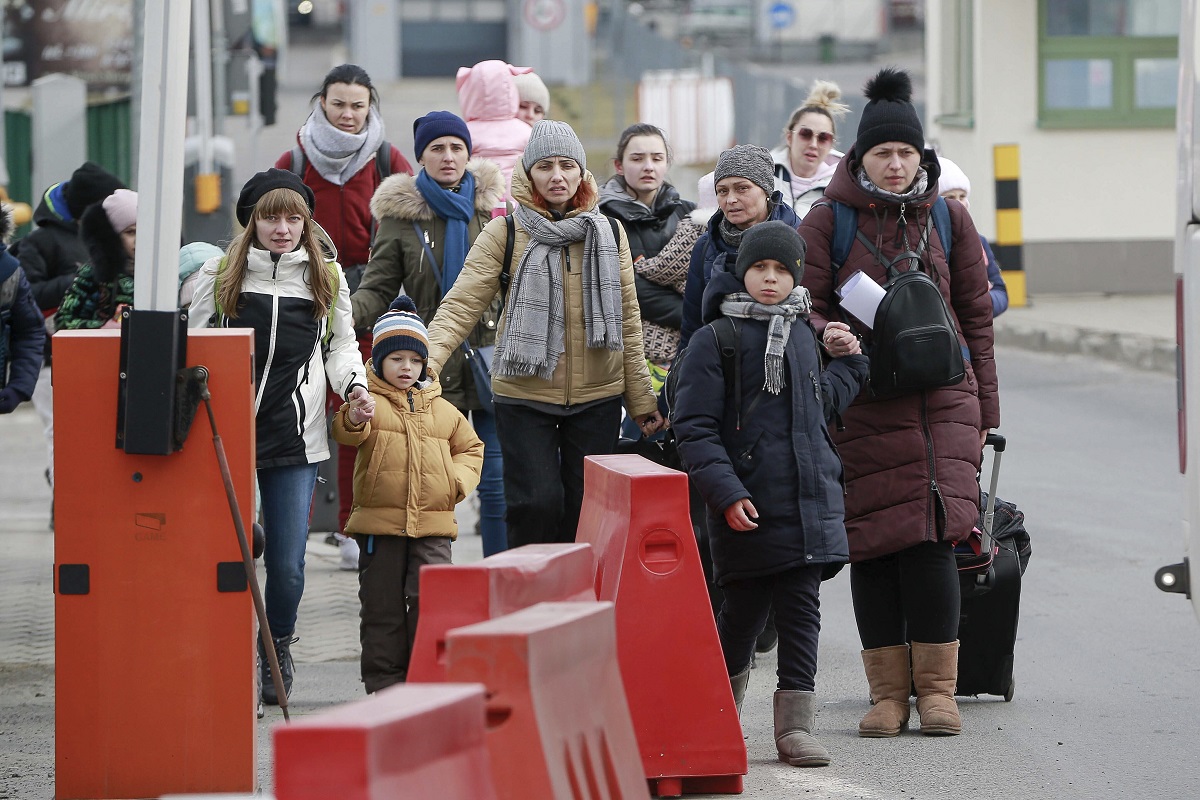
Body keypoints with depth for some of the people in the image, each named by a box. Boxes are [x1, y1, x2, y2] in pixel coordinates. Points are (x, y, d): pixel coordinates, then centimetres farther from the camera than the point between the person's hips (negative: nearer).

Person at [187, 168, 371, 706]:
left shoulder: (327, 280, 8)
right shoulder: (218, 276, 4)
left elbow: (341, 344, 19)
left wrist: (354, 385, 1)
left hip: (295, 439, 1)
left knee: (288, 563, 0)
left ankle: (278, 647, 26)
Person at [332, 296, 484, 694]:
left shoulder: (442, 410, 14)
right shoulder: (371, 402, 1)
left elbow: (470, 447, 25)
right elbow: (346, 433, -20)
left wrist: (458, 479, 5)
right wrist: (353, 419, -44)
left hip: (433, 524, 2)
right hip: (379, 524, -2)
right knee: (382, 606, 3)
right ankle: (383, 680, 11)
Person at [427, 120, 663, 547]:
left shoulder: (609, 234, 7)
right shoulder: (504, 234, -2)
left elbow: (628, 321, 10)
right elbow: (462, 305, -10)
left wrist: (642, 400, 8)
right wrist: (422, 362, -25)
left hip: (597, 398, 3)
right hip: (524, 397, -3)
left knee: (586, 512, 3)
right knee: (538, 504, -11)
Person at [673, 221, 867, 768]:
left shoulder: (803, 336, 14)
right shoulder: (714, 342, -5)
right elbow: (695, 430, -9)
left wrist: (851, 360, 18)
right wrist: (726, 493, -17)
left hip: (810, 498, 5)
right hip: (748, 506, -5)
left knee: (802, 610, 1)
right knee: (744, 612, 2)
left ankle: (795, 726, 3)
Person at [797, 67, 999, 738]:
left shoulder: (949, 219, 9)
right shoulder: (829, 221, 4)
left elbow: (976, 318, 13)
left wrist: (983, 410, 12)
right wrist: (825, 335, -19)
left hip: (941, 402, 0)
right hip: (861, 401, 0)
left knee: (933, 538, -10)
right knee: (872, 541, -2)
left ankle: (937, 688, -3)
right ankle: (888, 691, 6)